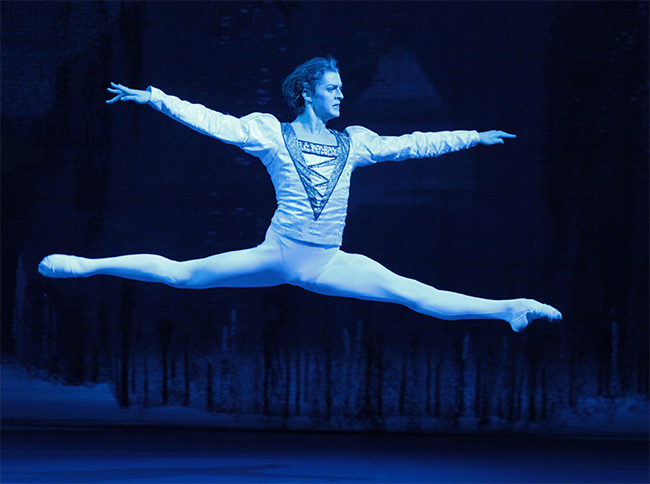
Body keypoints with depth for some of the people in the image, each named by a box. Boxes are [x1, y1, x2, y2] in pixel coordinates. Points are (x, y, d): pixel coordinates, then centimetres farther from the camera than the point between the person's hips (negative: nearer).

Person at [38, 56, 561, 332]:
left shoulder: (353, 143, 11)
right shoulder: (271, 133, 0)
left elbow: (411, 144, 14)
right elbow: (216, 123, -6)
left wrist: (473, 138, 13)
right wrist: (154, 98, -14)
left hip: (327, 265, 1)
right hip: (275, 255, -1)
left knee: (409, 292, -12)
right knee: (180, 275, -5)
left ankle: (507, 310, -17)